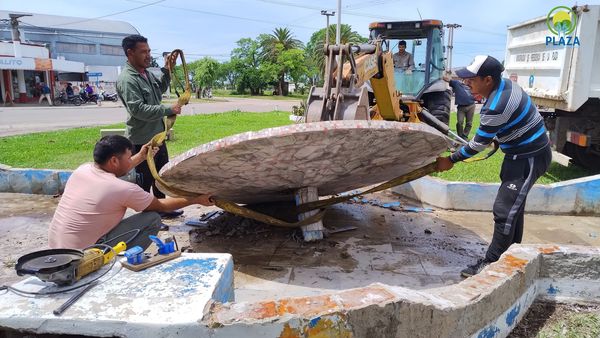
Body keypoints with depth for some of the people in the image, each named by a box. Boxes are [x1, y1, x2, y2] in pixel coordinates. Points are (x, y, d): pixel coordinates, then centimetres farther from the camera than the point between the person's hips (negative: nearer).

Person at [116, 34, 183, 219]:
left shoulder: (147, 73, 7)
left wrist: (167, 70, 10)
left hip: (157, 135, 10)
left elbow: (161, 88, 25)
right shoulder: (127, 80, -20)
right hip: (142, 140, -10)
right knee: (144, 180, 2)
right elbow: (139, 110, -28)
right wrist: (169, 110, -23)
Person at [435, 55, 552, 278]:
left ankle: (492, 264, 1)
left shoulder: (495, 108, -30)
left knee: (504, 210, -9)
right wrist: (497, 136, 29)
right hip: (522, 151, 11)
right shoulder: (505, 84, -1)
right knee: (513, 205, 19)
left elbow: (479, 144, -19)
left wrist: (451, 160, -8)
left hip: (530, 158, -11)